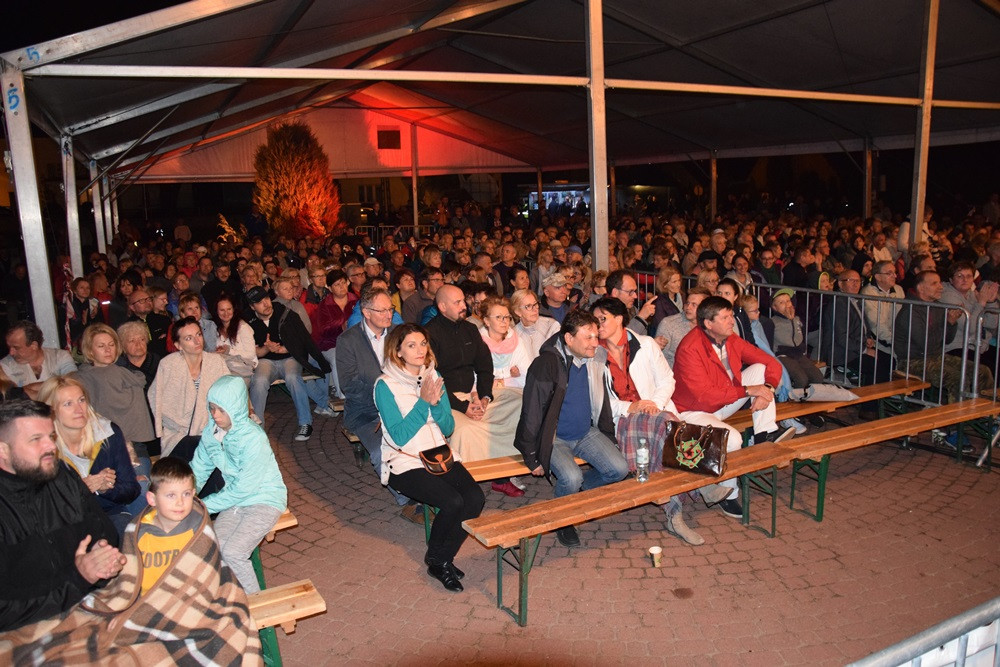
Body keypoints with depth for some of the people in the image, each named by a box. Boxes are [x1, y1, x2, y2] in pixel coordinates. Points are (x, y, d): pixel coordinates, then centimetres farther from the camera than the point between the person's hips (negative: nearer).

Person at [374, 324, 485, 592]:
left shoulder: (433, 377, 8)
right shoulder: (386, 385, -8)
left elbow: (448, 428, 7)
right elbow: (400, 436, -15)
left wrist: (436, 404, -12)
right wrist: (423, 402, -20)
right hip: (405, 462, -5)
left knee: (475, 497, -19)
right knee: (452, 502, -26)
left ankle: (442, 560, -1)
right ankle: (436, 557, 3)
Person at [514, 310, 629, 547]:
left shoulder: (595, 361, 0)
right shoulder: (545, 365, -20)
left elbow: (602, 403, 15)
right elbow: (531, 412, -16)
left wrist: (608, 438, 15)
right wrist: (531, 457, -13)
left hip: (587, 433, 6)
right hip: (554, 437, -6)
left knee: (619, 469, -12)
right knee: (571, 478, -29)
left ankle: (579, 489, 15)